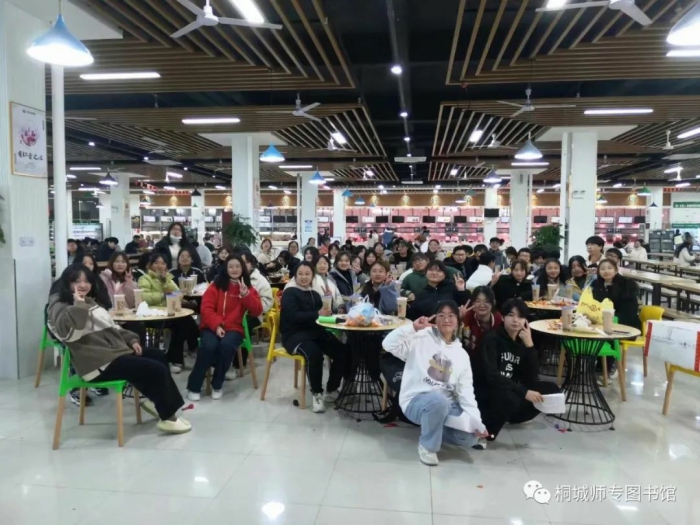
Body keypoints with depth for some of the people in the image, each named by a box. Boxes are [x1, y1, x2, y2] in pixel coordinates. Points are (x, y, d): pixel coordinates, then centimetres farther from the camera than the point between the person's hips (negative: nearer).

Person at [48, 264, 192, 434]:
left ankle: (154, 400, 23)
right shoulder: (60, 306, -9)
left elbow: (111, 328, 24)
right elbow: (70, 330, -32)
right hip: (100, 362, -10)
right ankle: (168, 418, -2)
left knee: (158, 357, 15)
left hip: (115, 349, 10)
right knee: (157, 370, -16)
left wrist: (131, 339, 11)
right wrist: (79, 305, -23)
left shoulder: (90, 302, 18)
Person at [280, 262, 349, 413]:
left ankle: (332, 389, 7)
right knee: (315, 353, -35)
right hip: (295, 335, -6)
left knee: (343, 352, -12)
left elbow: (323, 313, 8)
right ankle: (317, 393, -14)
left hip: (315, 333, 6)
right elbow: (294, 316, -18)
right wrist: (317, 314, -19)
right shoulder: (289, 293, -2)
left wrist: (327, 312, -15)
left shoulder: (315, 294, 17)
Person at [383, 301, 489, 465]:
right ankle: (428, 445, -10)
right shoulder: (421, 338, -6)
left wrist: (476, 421, -7)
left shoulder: (462, 355, 8)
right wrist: (413, 327, -28)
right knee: (438, 399, -38)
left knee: (471, 436, -16)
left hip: (446, 404, 5)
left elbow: (466, 391, 3)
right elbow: (389, 344, -20)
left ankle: (436, 430, 16)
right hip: (416, 400, -4)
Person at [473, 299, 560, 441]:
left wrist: (529, 345, -18)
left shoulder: (523, 341, 3)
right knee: (510, 399, -37)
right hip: (485, 391, -7)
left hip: (510, 390, 7)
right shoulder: (492, 339, -15)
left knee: (551, 389, -5)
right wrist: (524, 392, -34)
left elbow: (531, 379, -9)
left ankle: (511, 416, 9)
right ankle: (485, 429, -11)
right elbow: (491, 376, -27)